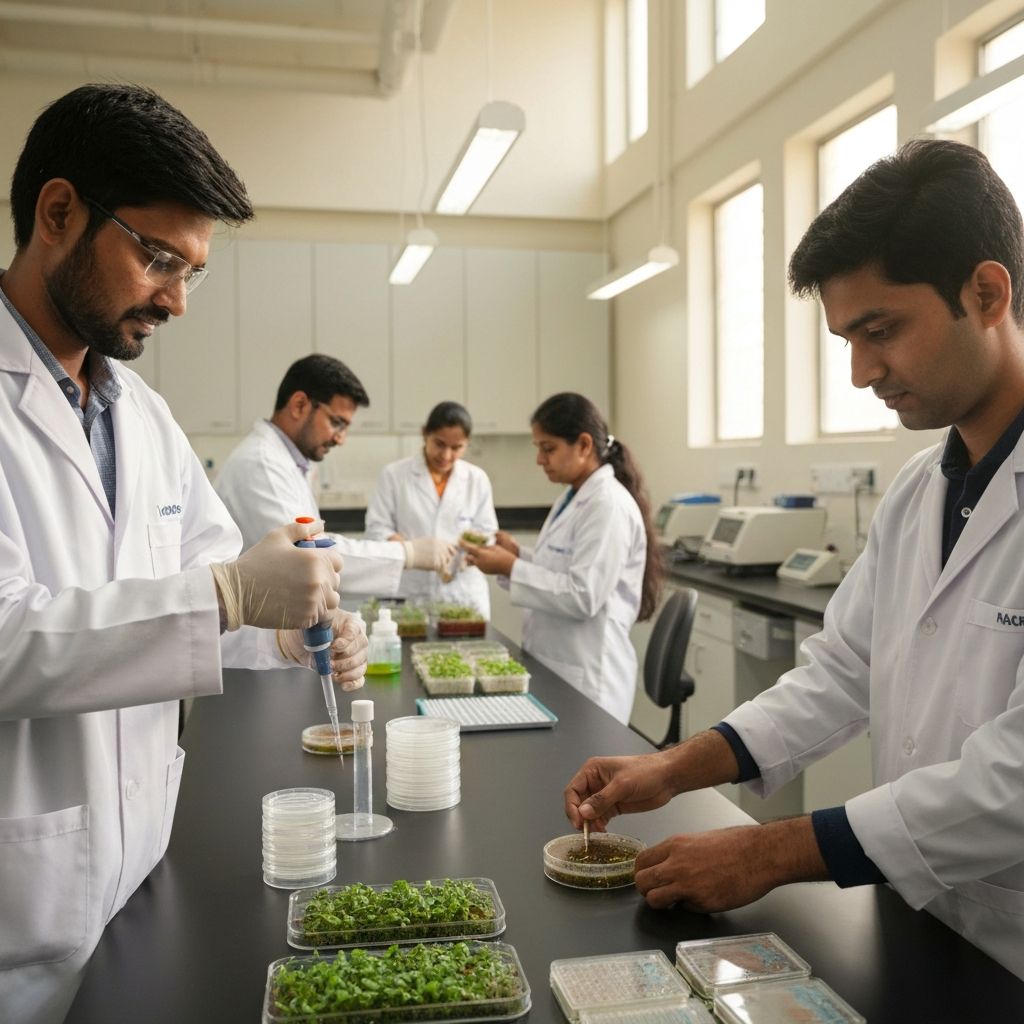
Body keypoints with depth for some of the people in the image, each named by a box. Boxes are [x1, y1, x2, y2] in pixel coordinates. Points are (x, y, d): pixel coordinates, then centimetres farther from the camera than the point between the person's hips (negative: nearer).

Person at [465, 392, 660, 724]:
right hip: (555, 667, 9)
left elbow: (583, 596, -24)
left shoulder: (608, 504, -17)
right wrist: (517, 554, 3)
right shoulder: (572, 499, 11)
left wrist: (511, 568, -20)